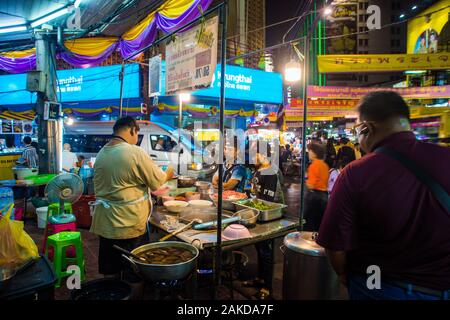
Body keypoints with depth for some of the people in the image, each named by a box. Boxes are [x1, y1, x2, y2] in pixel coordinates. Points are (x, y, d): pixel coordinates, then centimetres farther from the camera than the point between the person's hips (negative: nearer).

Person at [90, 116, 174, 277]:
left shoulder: (100, 154, 4)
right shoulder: (135, 152, -18)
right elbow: (156, 181, -10)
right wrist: (168, 174, 11)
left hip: (104, 221, 6)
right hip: (128, 223, -6)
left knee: (109, 272, 17)